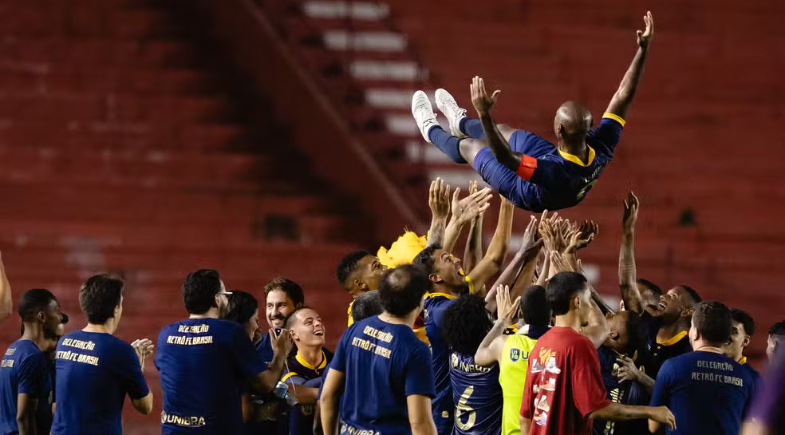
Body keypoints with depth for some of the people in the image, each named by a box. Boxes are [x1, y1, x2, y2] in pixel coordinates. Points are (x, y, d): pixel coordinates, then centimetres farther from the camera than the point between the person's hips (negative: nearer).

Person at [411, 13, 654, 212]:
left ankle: (432, 131, 55)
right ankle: (460, 122, 64)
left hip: (530, 196, -5)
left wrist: (485, 114, -59)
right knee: (504, 132, 29)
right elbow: (623, 97, -33)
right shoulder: (601, 147, -39)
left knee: (471, 146, 19)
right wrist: (643, 50, -34)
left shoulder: (554, 171, -54)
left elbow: (503, 156, -53)